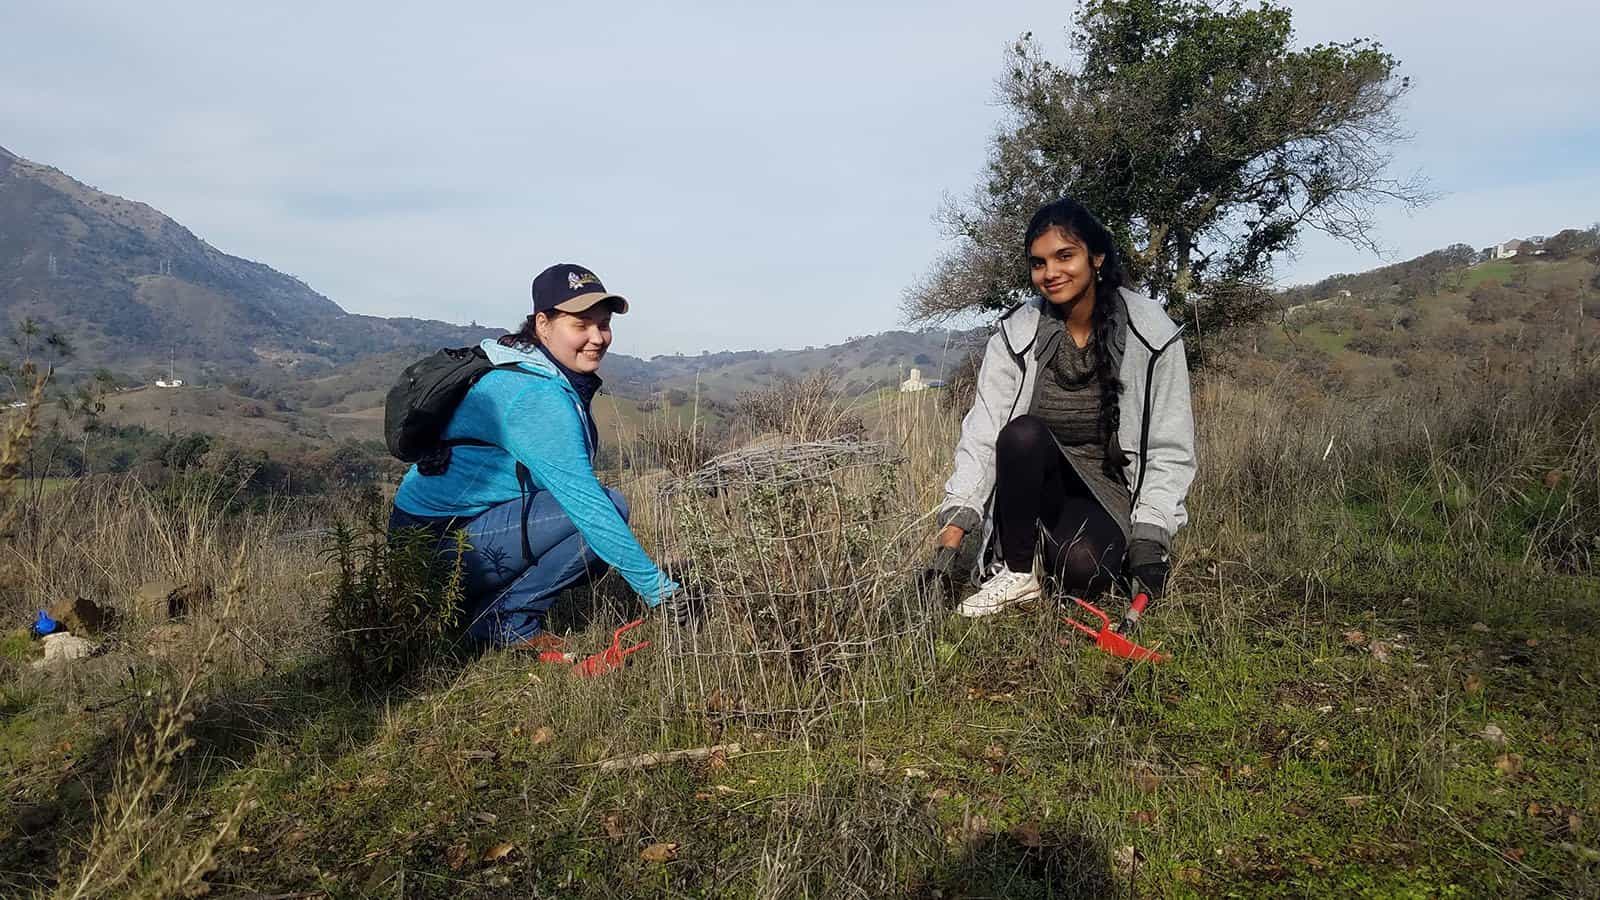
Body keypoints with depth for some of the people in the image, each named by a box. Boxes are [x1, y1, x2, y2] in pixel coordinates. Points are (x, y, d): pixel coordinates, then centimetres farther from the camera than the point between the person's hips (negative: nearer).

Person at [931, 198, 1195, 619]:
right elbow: (981, 434, -14)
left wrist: (1149, 536, -17)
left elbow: (1170, 450, -6)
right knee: (1022, 433, -31)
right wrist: (954, 522, -26)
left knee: (1081, 569, -32)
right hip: (1036, 485, 2)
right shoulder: (1015, 335, -6)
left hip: (1110, 490, -1)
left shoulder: (1151, 335, -8)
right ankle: (1015, 571, -17)